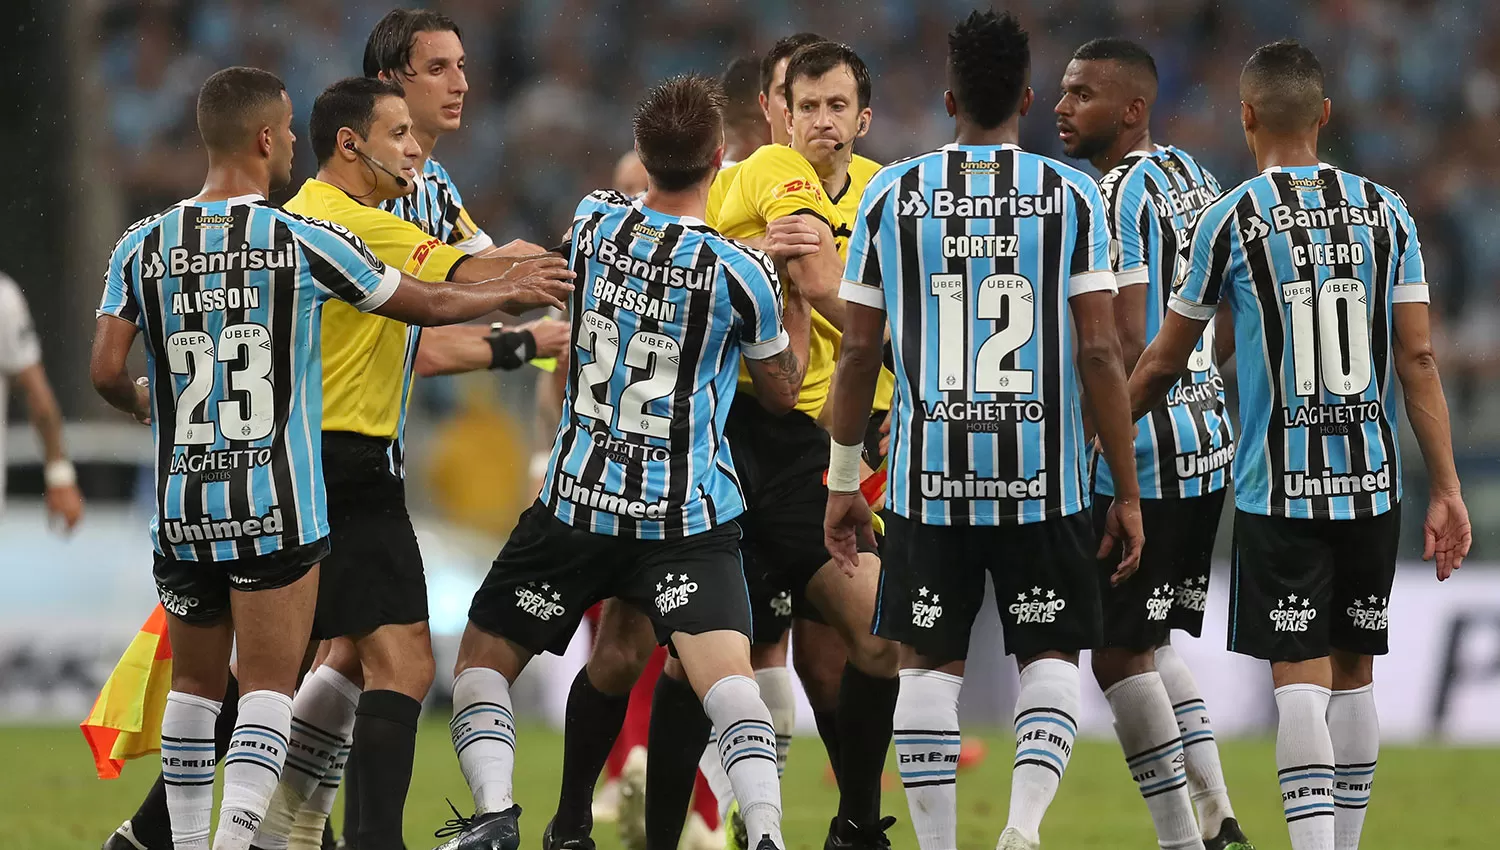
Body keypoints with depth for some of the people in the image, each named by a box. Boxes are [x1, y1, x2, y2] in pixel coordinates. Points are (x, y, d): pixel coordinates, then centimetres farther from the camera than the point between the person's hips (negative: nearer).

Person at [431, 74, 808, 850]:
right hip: (690, 516, -2)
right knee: (726, 675, -13)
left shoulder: (593, 223, -1)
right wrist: (800, 297, 20)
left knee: (483, 659, 14)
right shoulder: (741, 272, -8)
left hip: (578, 501, 2)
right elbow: (782, 391, 9)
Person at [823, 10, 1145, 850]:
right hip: (1042, 474, -1)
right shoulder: (1070, 195, -2)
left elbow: (858, 350, 3)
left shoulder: (894, 194, 2)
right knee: (1051, 655, 10)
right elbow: (1100, 352, -5)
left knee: (932, 662, 11)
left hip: (930, 475, 1)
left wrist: (845, 481, 13)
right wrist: (1128, 491, 0)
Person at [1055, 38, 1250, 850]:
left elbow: (1125, 344, -21)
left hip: (1141, 452, -9)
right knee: (1151, 642, 19)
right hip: (1208, 437, 9)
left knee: (1119, 652, -1)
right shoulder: (1194, 177, 12)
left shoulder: (1112, 200, -15)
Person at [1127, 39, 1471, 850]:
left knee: (1300, 681, -5)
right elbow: (1418, 358, 0)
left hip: (1280, 490, -3)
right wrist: (1447, 490, 3)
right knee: (1353, 671, 14)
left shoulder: (1231, 220, -5)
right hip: (1372, 482, 3)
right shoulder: (1384, 212, 3)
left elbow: (1163, 363, 4)